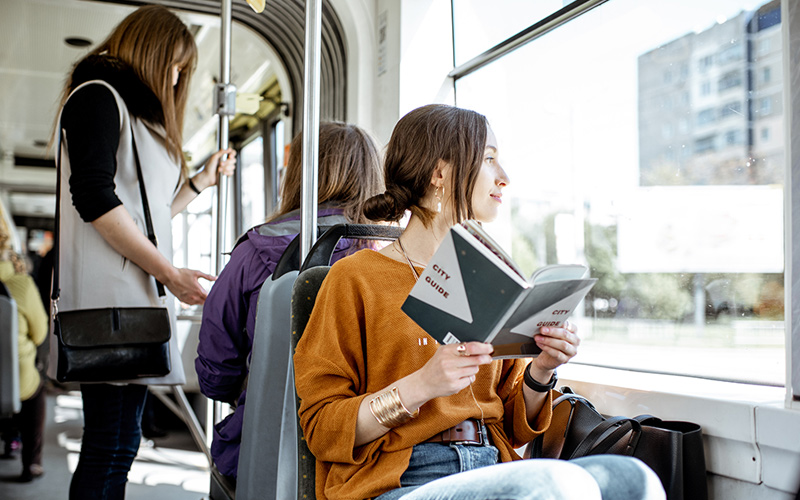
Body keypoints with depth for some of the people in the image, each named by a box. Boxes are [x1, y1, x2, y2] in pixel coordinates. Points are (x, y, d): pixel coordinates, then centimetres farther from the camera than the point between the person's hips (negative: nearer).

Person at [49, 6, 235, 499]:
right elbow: (94, 198, -15)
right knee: (112, 444, -11)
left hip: (137, 296, 10)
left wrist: (200, 181, 19)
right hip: (108, 296, -10)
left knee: (117, 443, 9)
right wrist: (171, 273, -15)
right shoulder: (98, 95, -1)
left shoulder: (140, 113, 28)